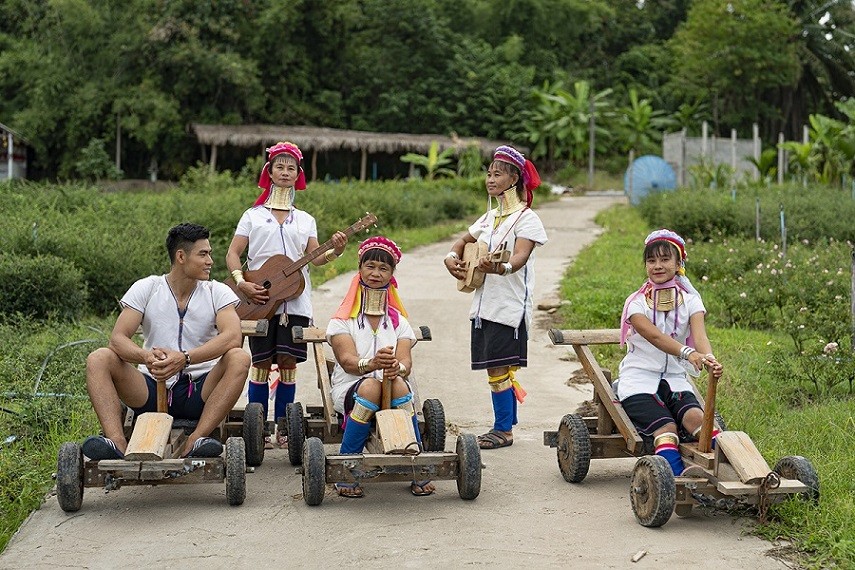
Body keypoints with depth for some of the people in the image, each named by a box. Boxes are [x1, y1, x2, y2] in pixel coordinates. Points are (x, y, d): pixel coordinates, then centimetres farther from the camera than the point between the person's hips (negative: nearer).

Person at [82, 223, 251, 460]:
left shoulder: (218, 293, 1)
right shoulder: (146, 289, 2)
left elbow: (232, 337, -18)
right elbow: (118, 338, -9)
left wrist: (185, 358, -33)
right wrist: (146, 357, -32)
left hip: (200, 393, -1)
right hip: (151, 390, 1)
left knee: (239, 359, -27)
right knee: (99, 359, -19)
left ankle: (196, 440, -35)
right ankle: (117, 442, -36)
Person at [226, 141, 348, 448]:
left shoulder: (305, 220, 14)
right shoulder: (253, 216, 8)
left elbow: (315, 257, 4)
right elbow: (233, 254, 3)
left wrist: (335, 250, -16)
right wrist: (242, 283, -14)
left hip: (295, 300, 2)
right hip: (259, 301, -2)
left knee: (288, 362, 0)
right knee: (261, 363, -1)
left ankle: (283, 430, 6)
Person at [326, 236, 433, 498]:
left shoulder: (399, 321, 15)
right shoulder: (342, 321, 5)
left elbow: (406, 362, -3)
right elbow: (347, 361, -12)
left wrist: (397, 368, -30)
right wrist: (371, 364, -36)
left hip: (393, 388, 2)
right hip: (349, 388, -2)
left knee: (398, 385, -34)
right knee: (370, 386, -37)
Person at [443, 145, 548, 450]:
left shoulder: (526, 218, -8)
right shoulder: (491, 216, 16)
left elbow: (520, 257, -24)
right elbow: (465, 240, 28)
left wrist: (500, 268, -46)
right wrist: (452, 257, 5)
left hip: (509, 307, -8)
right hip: (484, 304, 8)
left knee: (497, 369, -9)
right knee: (498, 370, 10)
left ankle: (503, 430, -1)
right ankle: (506, 426, 16)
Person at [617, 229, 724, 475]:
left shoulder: (689, 301, 5)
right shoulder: (637, 302, -2)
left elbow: (699, 335, -14)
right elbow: (654, 336, -21)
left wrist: (709, 359, -38)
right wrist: (687, 353, -40)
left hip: (674, 378, 2)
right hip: (639, 378, -2)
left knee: (695, 416, -27)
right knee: (665, 428, -26)